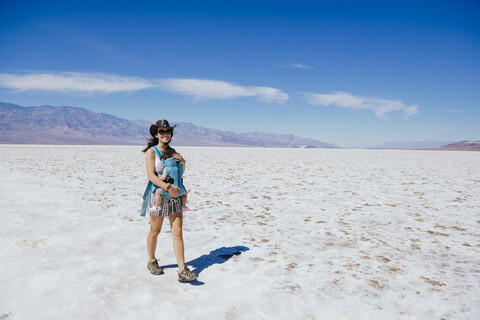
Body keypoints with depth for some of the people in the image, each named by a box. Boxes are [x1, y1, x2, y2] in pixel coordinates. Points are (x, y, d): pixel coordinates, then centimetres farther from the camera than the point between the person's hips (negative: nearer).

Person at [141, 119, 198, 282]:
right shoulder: (151, 151, -7)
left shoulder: (172, 151, 9)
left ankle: (182, 271, 2)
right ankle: (152, 262, 35)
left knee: (178, 232, -1)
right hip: (158, 195, -4)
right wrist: (168, 187, -27)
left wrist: (182, 161, -1)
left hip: (175, 196, 4)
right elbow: (151, 175, -16)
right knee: (155, 231, 12)